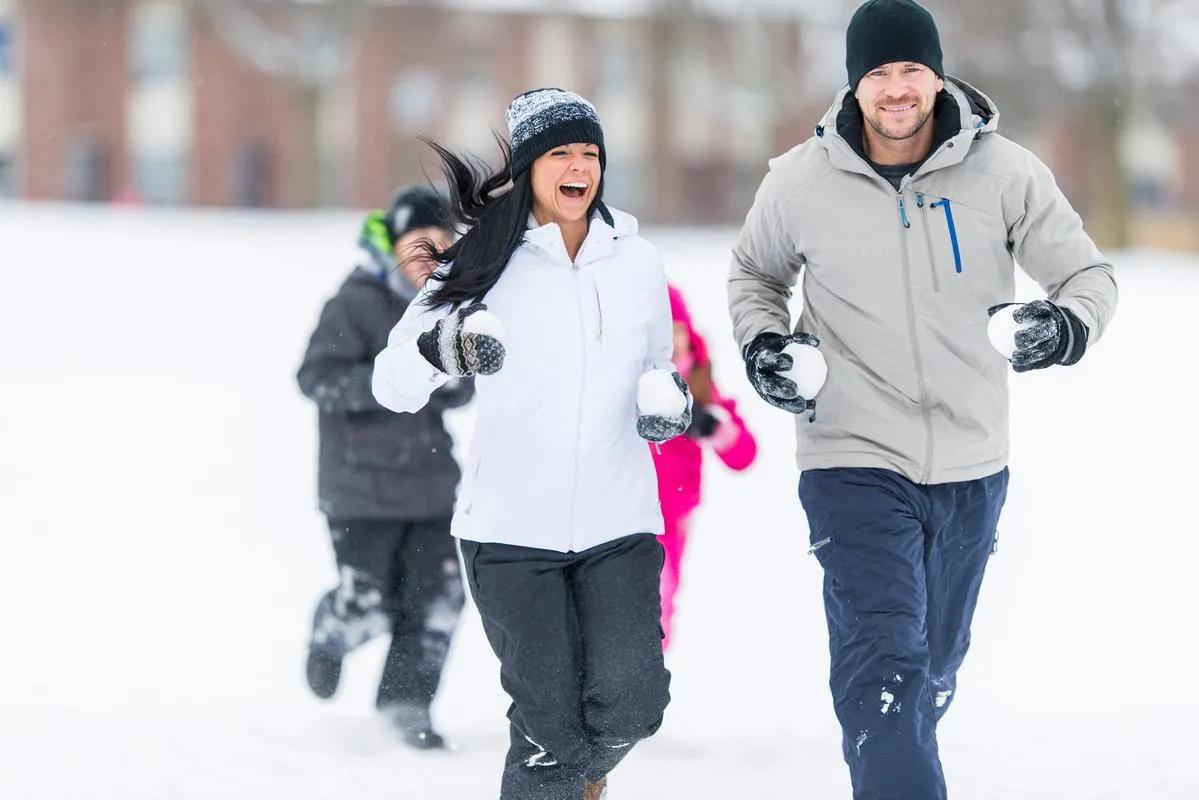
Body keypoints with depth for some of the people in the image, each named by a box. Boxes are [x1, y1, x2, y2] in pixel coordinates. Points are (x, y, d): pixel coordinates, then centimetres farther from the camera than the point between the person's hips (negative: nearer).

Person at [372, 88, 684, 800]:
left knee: (630, 703, -12)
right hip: (512, 529, -2)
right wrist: (440, 348, -26)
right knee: (550, 726, -9)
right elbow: (393, 386, -4)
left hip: (618, 526, 2)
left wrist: (671, 396, -3)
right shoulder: (485, 262, -2)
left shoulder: (638, 261, 7)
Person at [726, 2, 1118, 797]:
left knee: (935, 666, 20)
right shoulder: (800, 183, -6)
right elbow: (756, 274, 14)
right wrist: (762, 345, -5)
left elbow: (1089, 273, 0)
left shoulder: (1003, 172, -7)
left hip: (972, 464, 3)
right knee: (883, 663, -18)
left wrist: (1067, 324, -23)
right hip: (855, 460, -3)